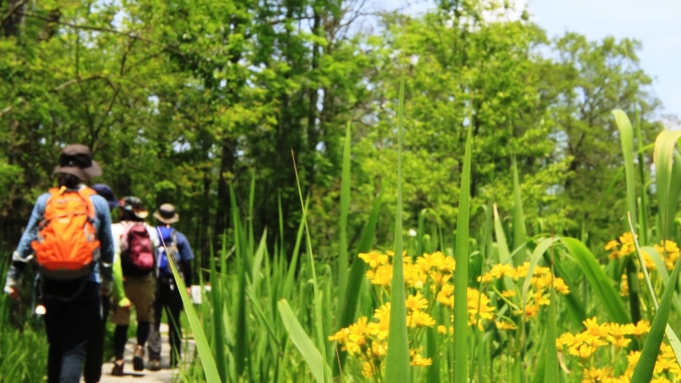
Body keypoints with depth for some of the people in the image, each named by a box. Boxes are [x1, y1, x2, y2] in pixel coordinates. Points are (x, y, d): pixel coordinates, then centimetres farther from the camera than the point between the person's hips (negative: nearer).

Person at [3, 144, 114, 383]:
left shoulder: (44, 201, 5)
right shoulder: (98, 203, 2)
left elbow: (27, 240, 4)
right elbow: (107, 247, 9)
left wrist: (13, 277, 9)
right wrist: (107, 281, 21)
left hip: (51, 283, 3)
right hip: (84, 284, -3)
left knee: (55, 346, 16)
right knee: (75, 348, -3)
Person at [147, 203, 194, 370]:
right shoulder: (179, 238, 0)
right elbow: (187, 263, 2)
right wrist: (188, 285, 10)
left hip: (153, 283, 0)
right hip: (174, 285, 0)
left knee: (153, 321, 2)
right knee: (174, 322, 10)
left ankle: (154, 357, -8)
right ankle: (175, 358, 16)